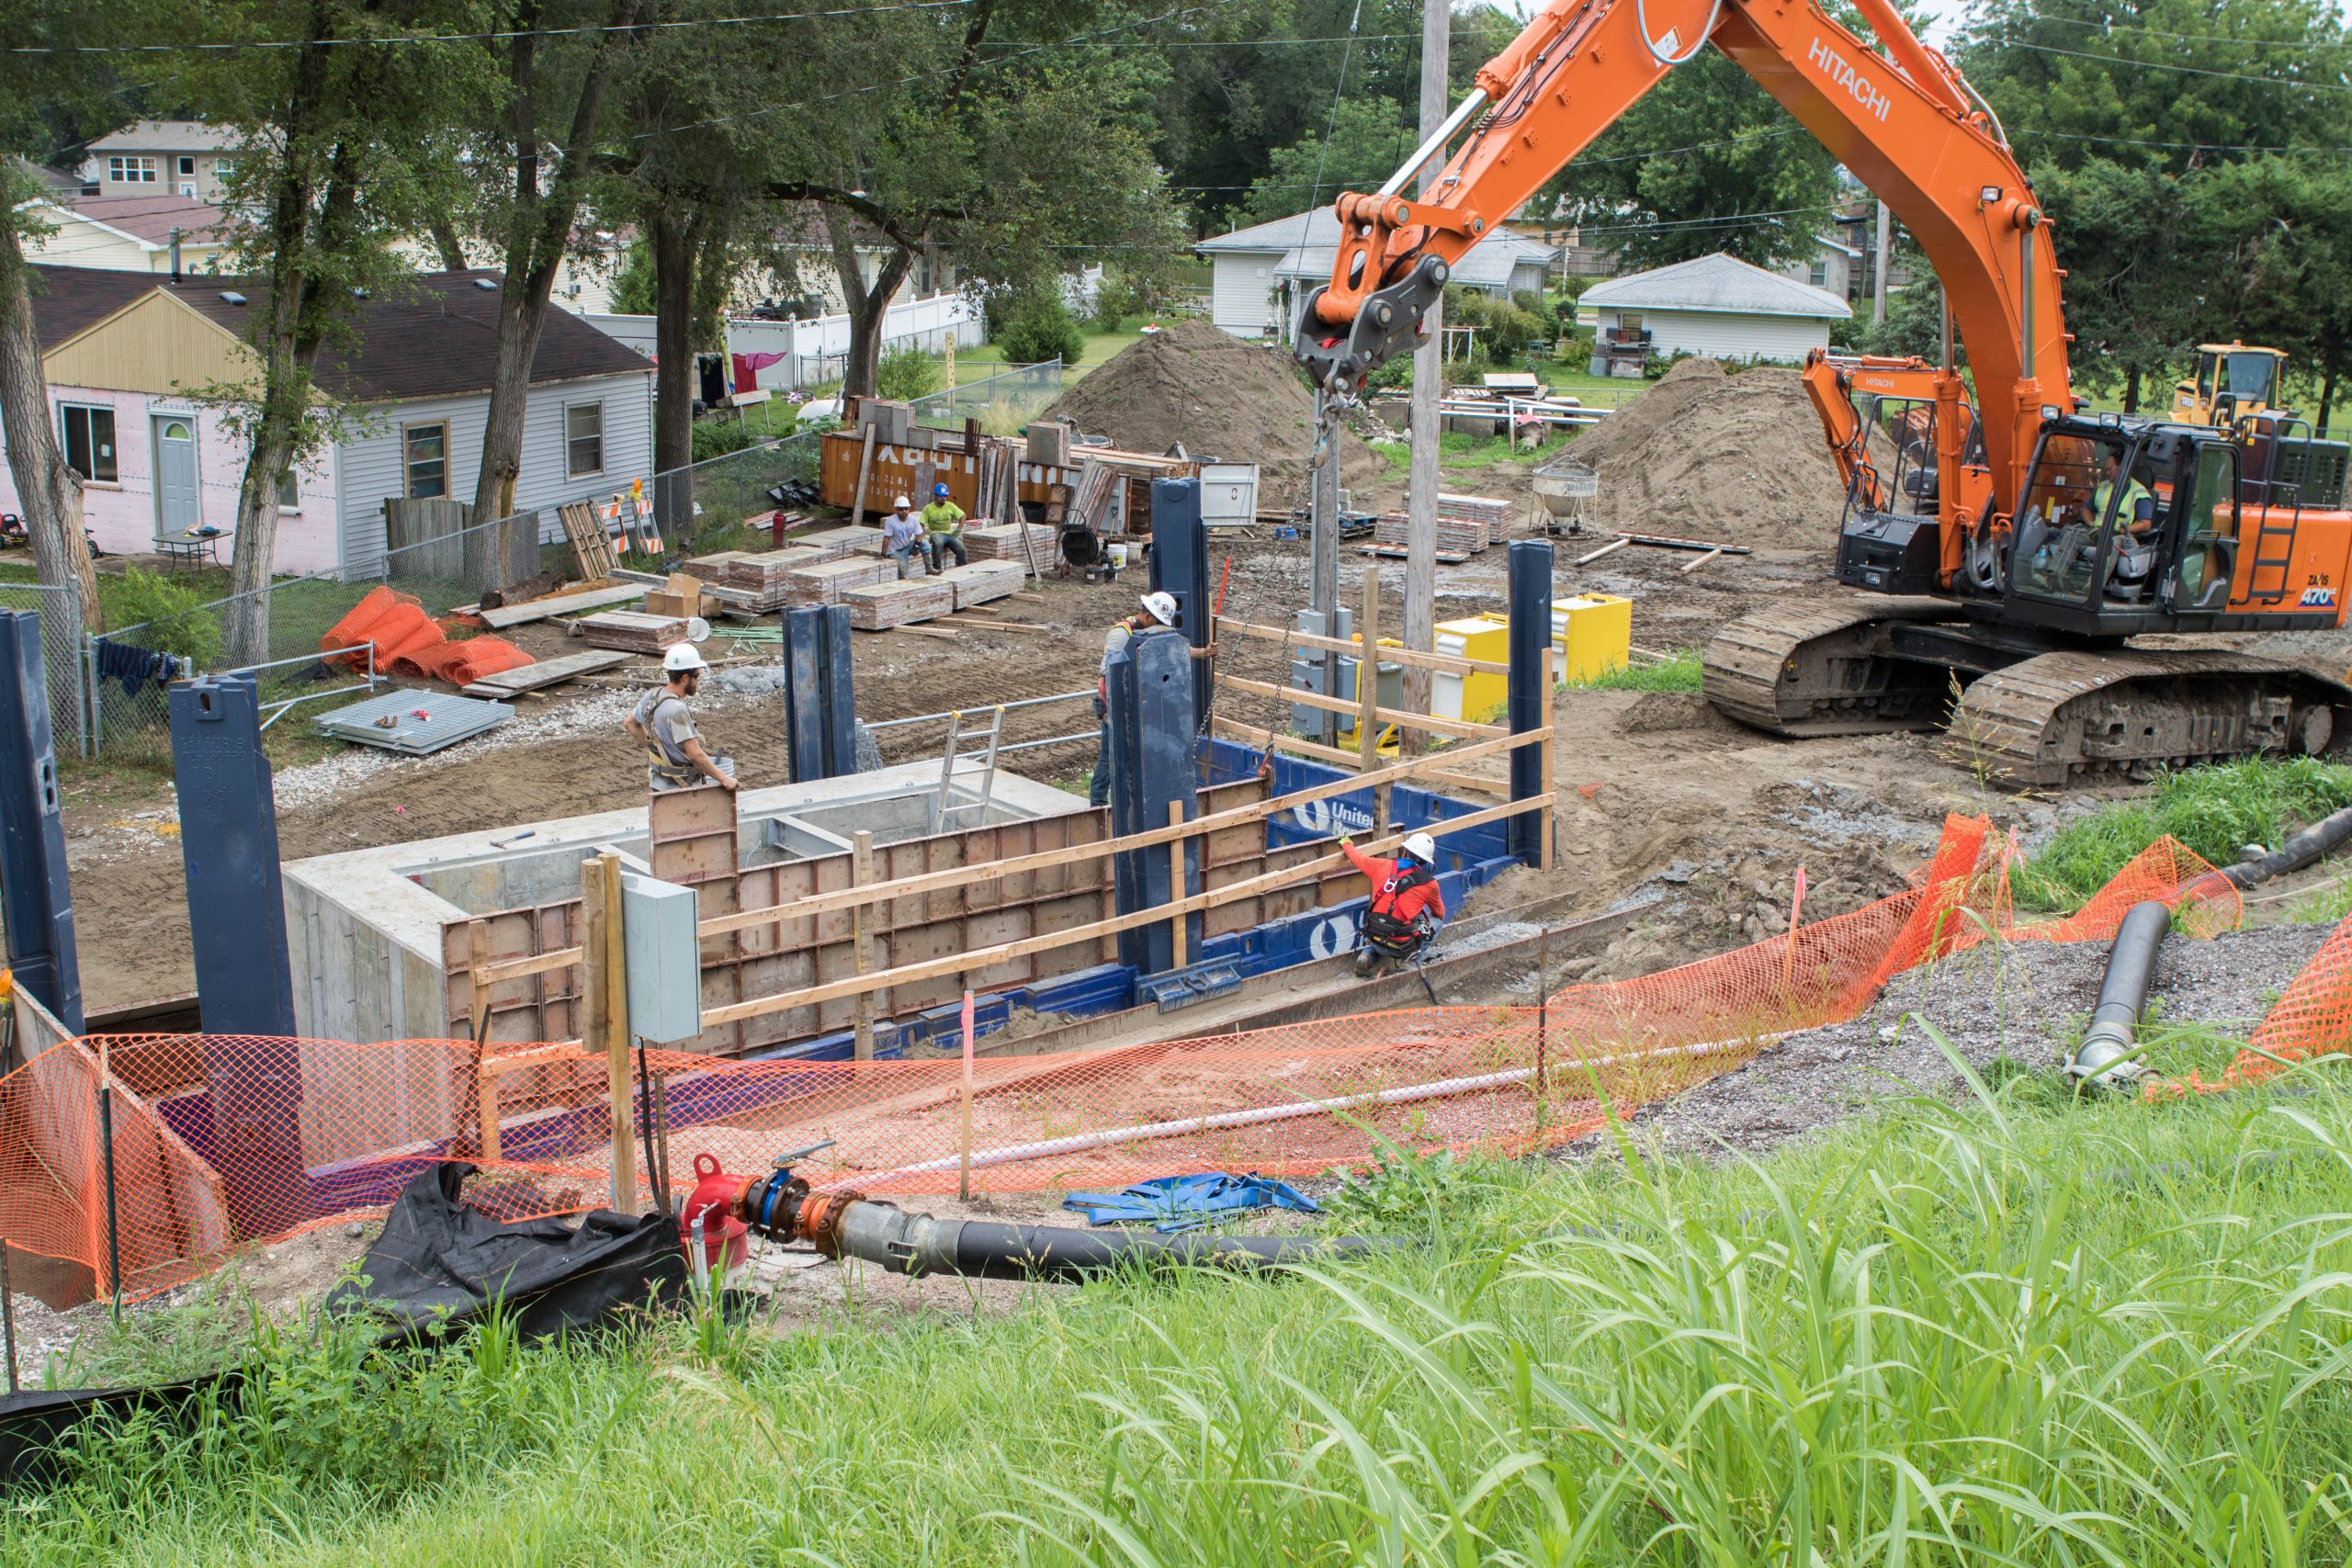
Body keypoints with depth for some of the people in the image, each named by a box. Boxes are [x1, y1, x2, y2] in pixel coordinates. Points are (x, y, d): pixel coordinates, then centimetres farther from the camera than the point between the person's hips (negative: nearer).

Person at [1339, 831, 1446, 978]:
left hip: (1375, 940, 4)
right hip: (1402, 946, -4)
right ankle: (1411, 958, 5)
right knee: (1436, 920, 20)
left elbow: (1358, 857, 20)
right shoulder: (1428, 883, -6)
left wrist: (1346, 842, 42)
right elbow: (1439, 913, 15)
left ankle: (1367, 956, 8)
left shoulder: (1383, 867, -1)